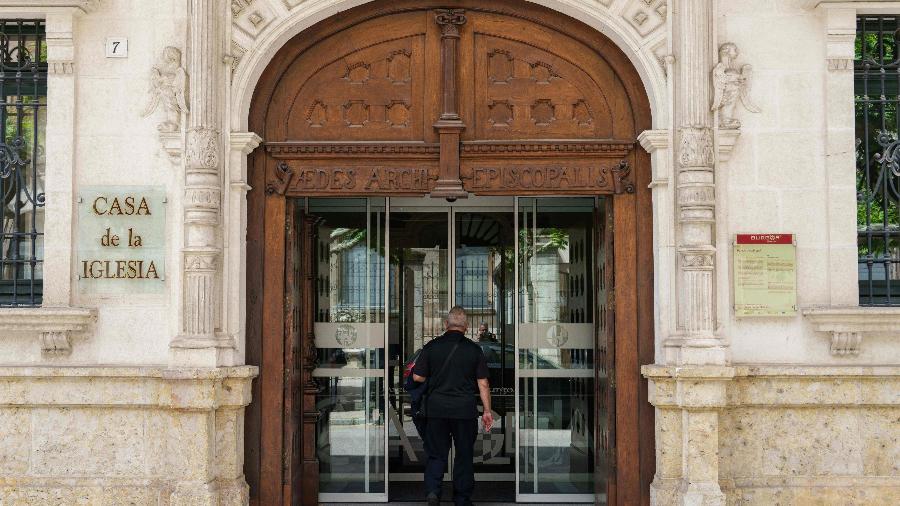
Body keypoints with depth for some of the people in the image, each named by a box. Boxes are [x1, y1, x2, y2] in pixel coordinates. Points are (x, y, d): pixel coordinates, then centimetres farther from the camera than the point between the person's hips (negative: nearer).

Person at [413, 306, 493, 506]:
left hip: (436, 407, 1)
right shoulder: (474, 349, -1)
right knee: (464, 455, 11)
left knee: (436, 454, 9)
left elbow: (417, 377, 2)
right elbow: (483, 384, -1)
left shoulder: (432, 346, 0)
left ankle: (432, 490, -11)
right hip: (465, 409, 0)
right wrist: (487, 411, 5)